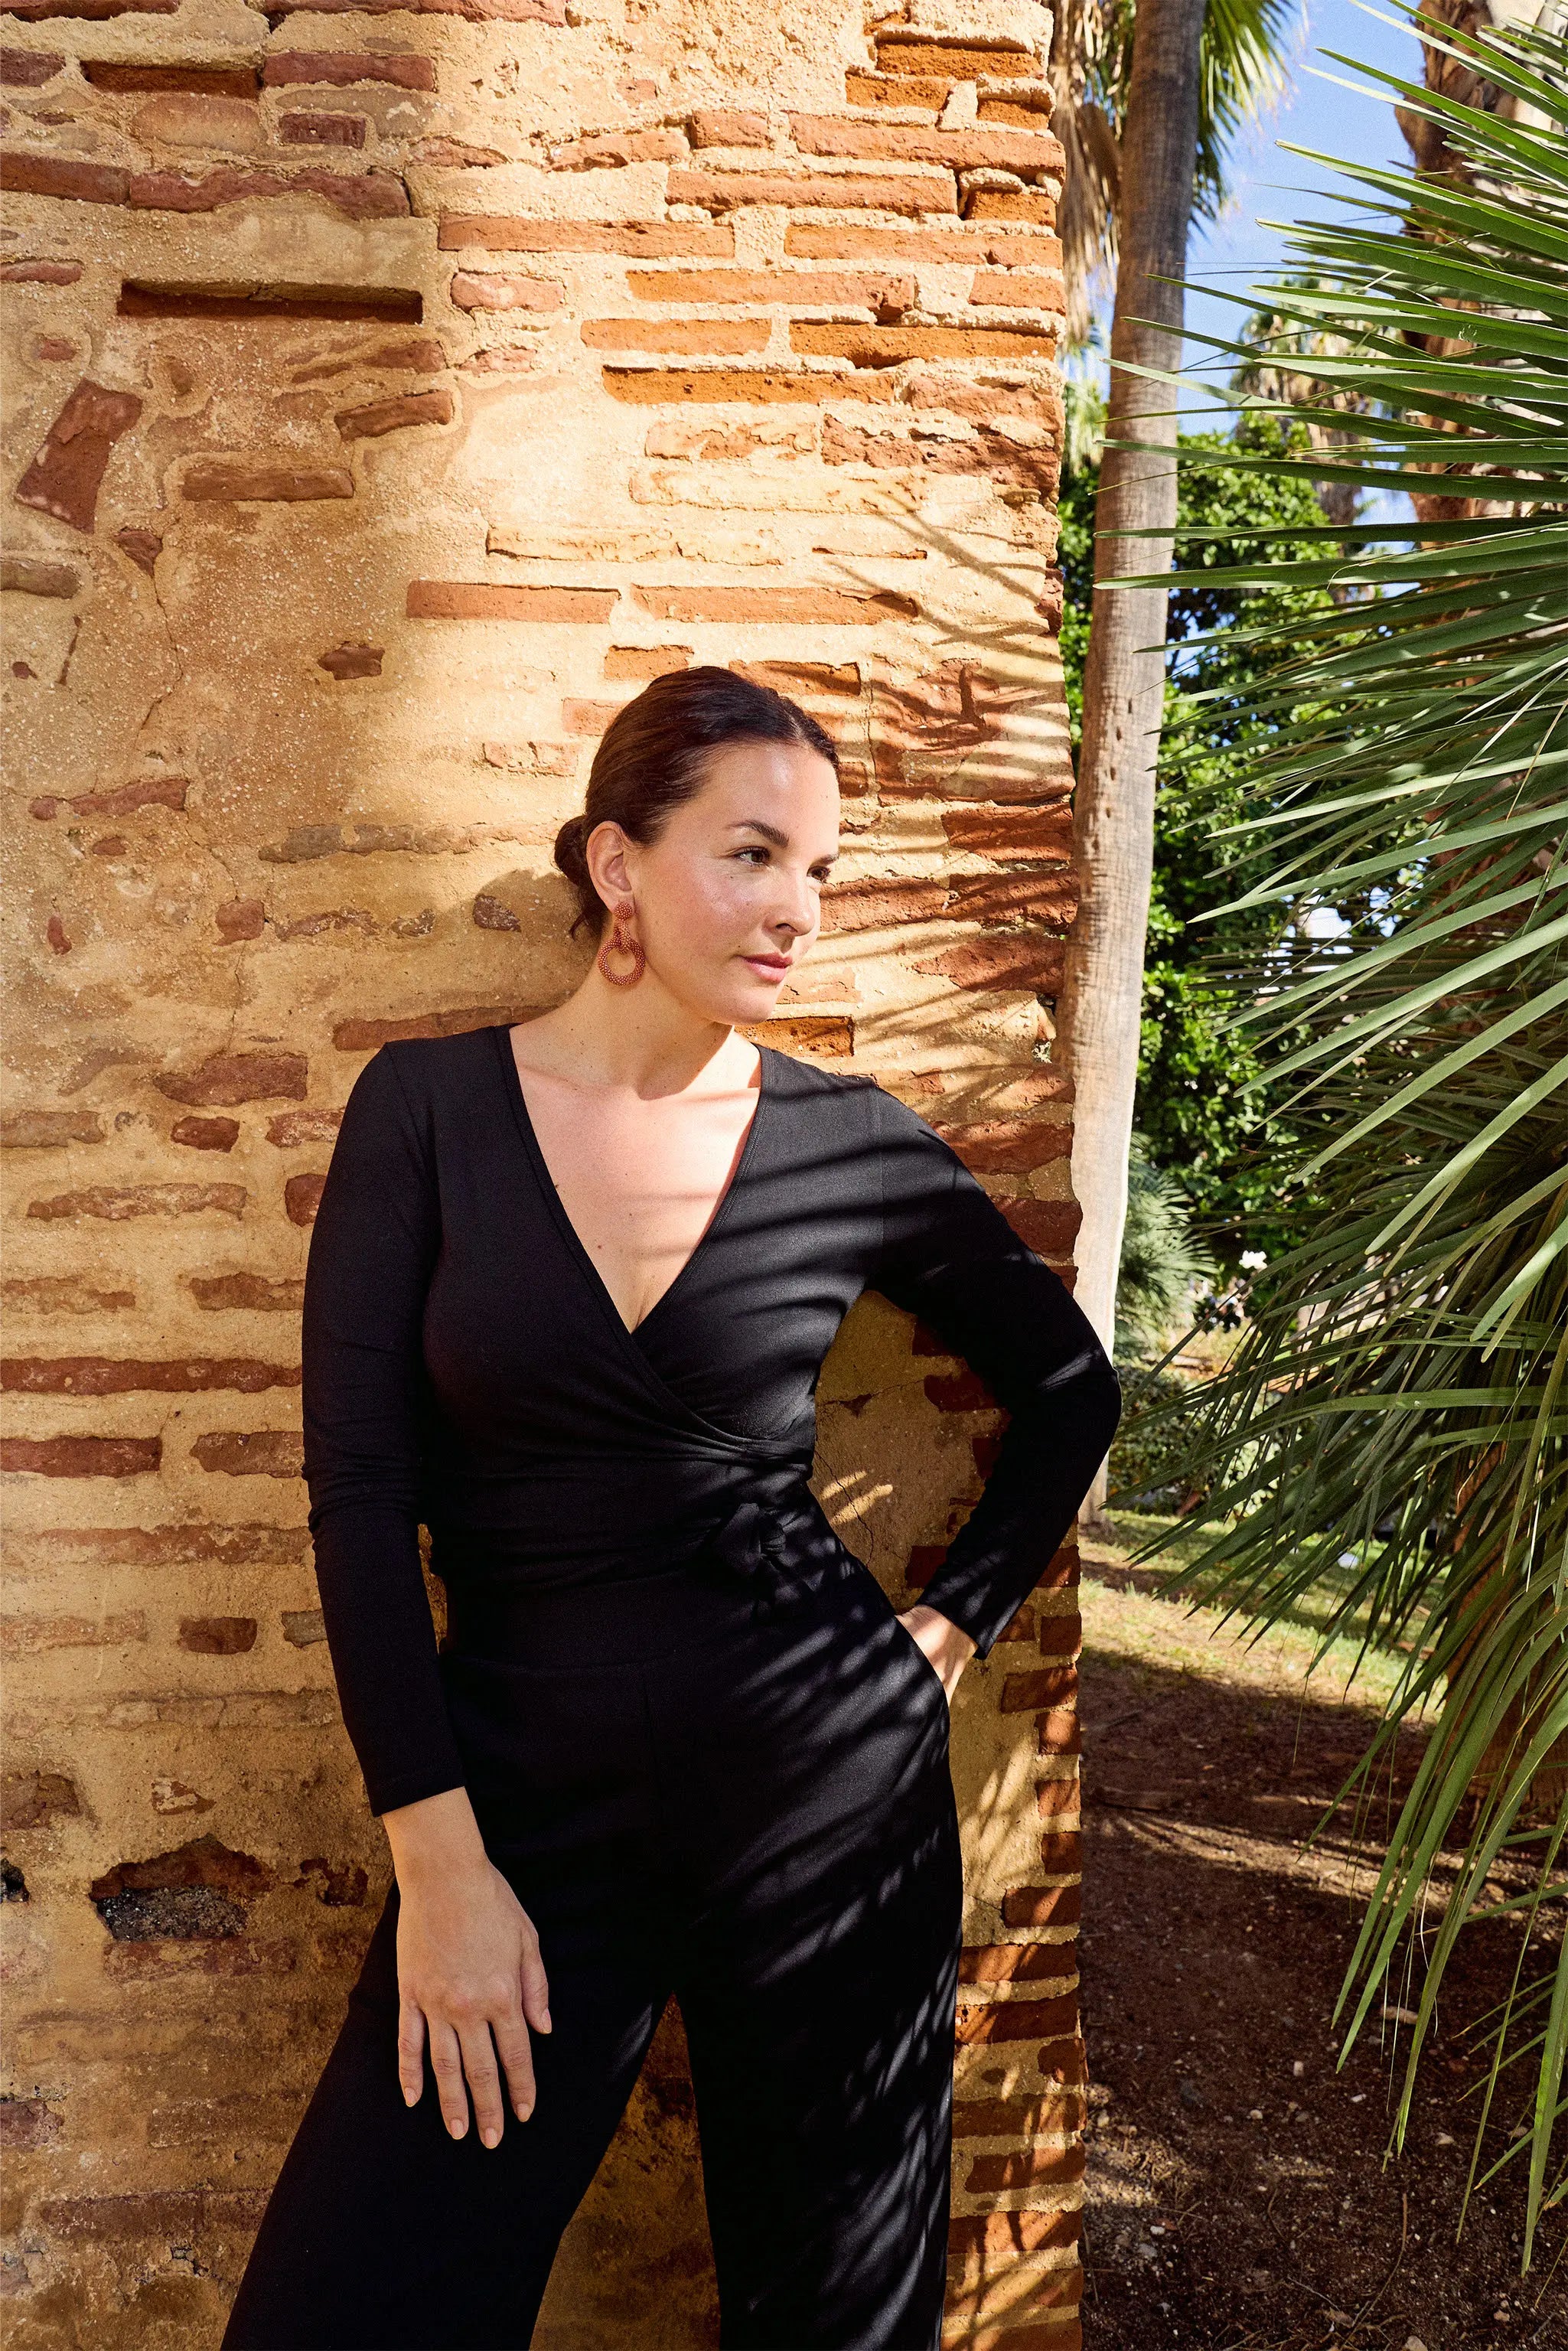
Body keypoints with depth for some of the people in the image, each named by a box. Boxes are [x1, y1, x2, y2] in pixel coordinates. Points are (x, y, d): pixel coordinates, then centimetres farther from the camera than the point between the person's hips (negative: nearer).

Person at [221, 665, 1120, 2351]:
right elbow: (358, 1488, -7)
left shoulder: (855, 1143, -2)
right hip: (522, 1789, 0)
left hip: (824, 1775, 1)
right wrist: (440, 1863, -10)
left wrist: (954, 1624, 4)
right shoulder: (427, 1105, -4)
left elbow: (1071, 1390, 12)